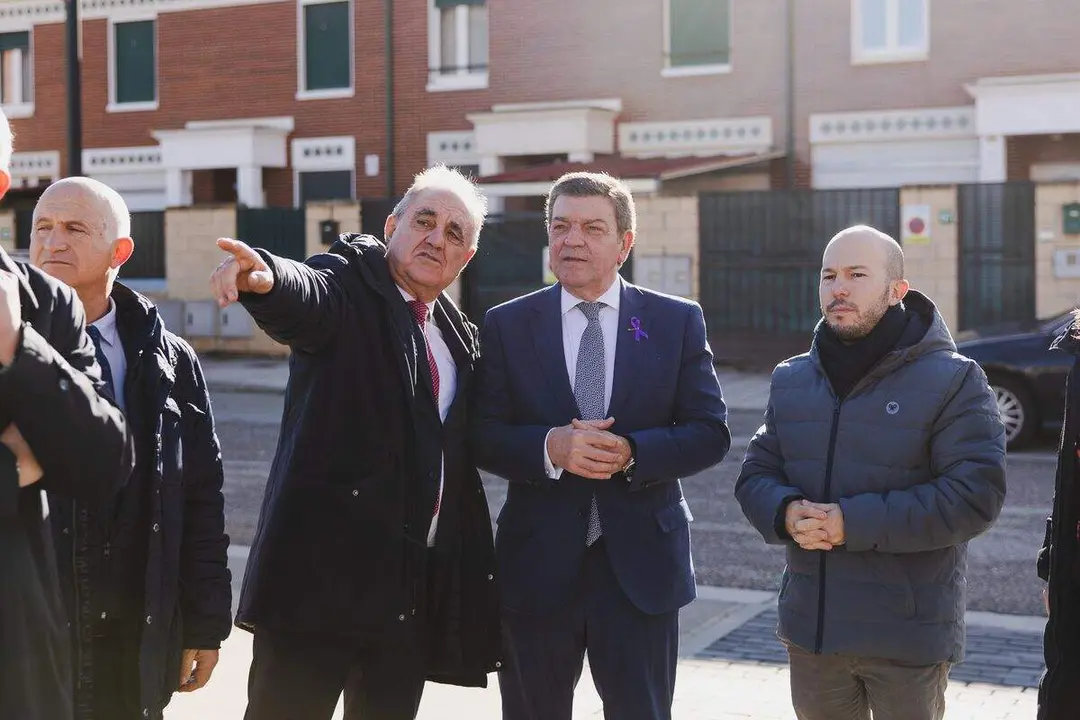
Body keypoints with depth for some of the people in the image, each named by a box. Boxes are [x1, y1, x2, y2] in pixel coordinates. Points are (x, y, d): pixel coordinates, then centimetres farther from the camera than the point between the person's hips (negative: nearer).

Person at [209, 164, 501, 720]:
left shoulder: (459, 334, 16)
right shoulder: (349, 287, -3)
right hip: (324, 569, -6)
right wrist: (264, 277, -51)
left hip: (420, 586, 6)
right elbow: (304, 296, -27)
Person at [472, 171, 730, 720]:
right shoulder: (506, 325, 3)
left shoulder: (678, 322, 2)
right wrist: (550, 447, -21)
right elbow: (482, 437, -2)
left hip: (641, 565, 0)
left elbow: (711, 433, -1)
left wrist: (631, 452, -18)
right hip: (538, 564, 1)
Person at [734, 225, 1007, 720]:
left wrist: (854, 523, -23)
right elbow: (756, 474, 11)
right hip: (811, 630, 5)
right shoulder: (791, 380, 9)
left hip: (908, 639, -4)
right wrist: (786, 513, -14)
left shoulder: (952, 381, -9)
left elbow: (976, 494, -18)